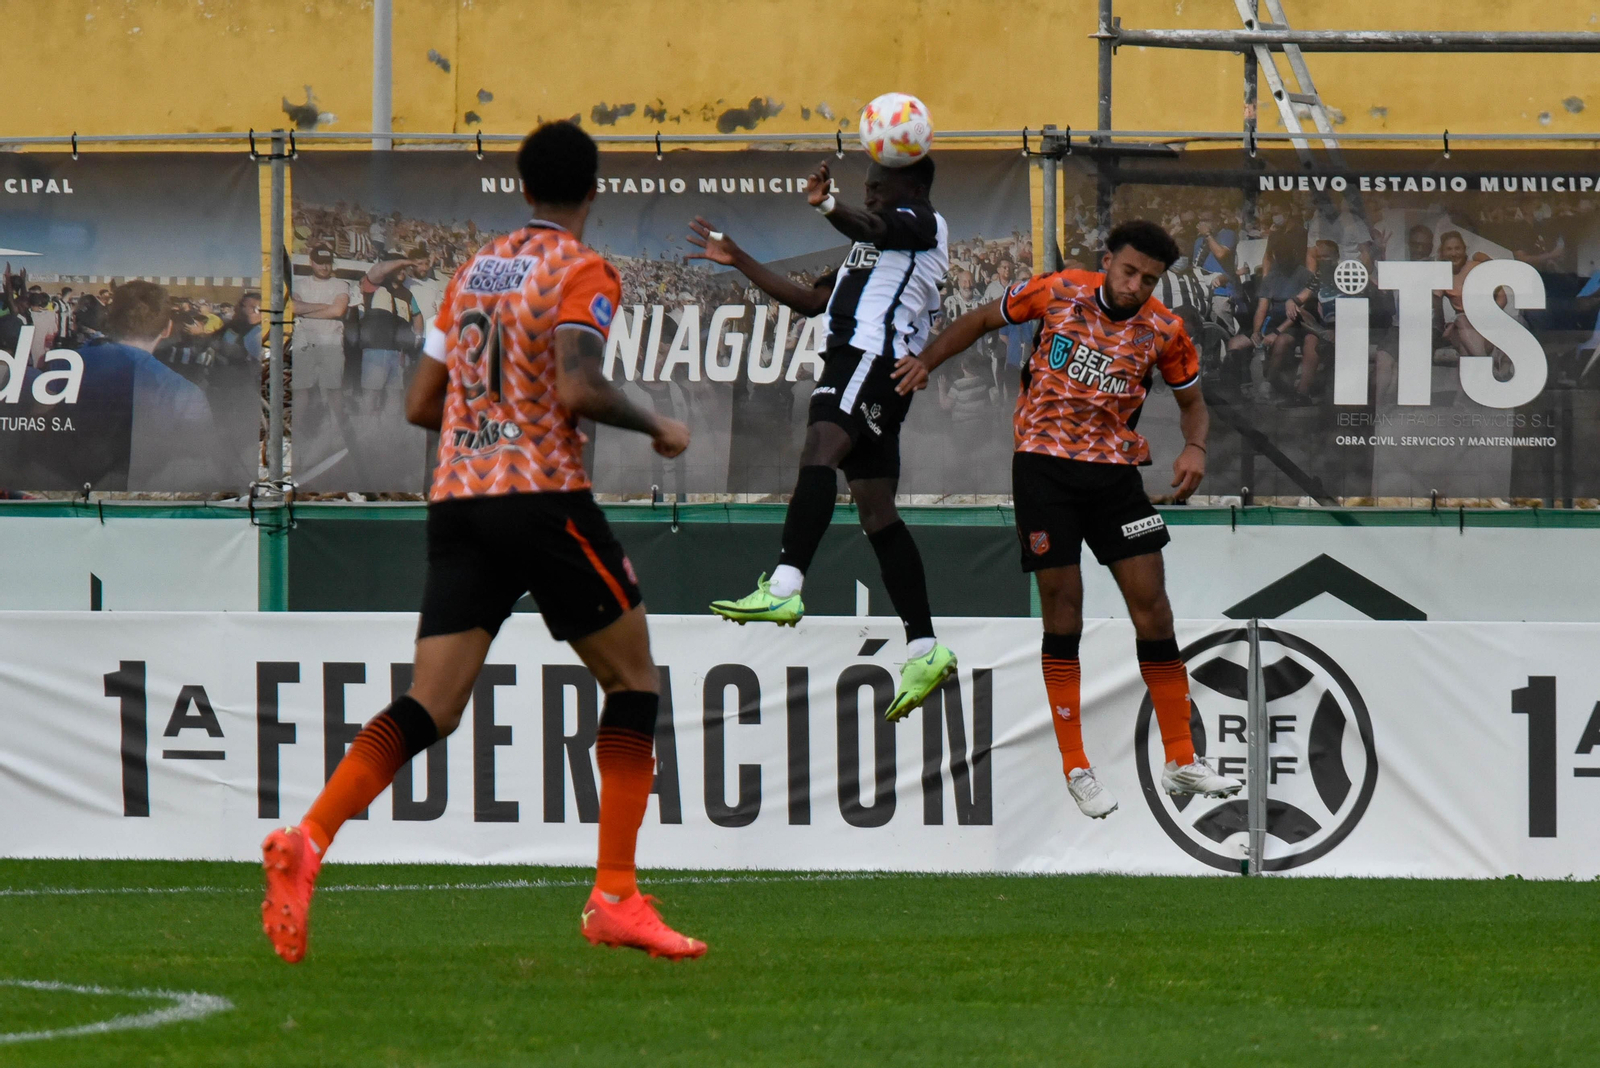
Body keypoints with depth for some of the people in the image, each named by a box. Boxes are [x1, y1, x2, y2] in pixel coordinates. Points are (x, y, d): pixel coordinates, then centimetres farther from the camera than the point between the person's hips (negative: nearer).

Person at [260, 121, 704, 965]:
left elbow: (421, 404, 19)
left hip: (456, 501, 6)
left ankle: (307, 840, -24)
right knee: (634, 681, 9)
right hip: (544, 497, -6)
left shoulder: (473, 271, 18)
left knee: (430, 706, -1)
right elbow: (577, 387, -18)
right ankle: (615, 898, 2)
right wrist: (655, 429, -3)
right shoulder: (582, 272, -3)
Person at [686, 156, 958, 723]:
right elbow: (810, 300, 35)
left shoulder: (922, 222, 5)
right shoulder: (874, 242, 35)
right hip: (853, 358, 10)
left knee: (819, 451, -28)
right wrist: (738, 261, 30)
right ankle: (924, 650, 2)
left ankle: (784, 587, -46)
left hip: (874, 355, -10)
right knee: (876, 510, 5)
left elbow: (871, 227, -19)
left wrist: (830, 206, -40)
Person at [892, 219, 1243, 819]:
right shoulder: (1059, 292, -6)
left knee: (1151, 605, -3)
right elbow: (983, 320, 10)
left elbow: (1192, 402, 12)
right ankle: (1075, 769, 2)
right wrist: (927, 361, -1)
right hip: (1044, 465, -2)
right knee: (1062, 606, -3)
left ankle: (1181, 761, 5)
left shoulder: (1164, 332, -2)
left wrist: (1194, 448, -9)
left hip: (1115, 473, 2)